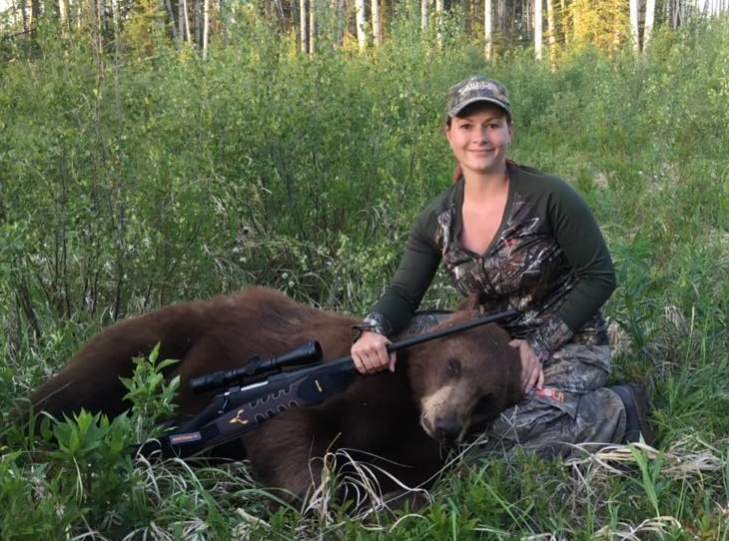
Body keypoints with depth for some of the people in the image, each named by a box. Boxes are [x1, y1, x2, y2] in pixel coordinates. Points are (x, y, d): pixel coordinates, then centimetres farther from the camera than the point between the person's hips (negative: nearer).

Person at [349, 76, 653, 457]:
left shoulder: (549, 197, -16)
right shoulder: (438, 220, -2)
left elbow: (600, 277, -11)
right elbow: (403, 293, -5)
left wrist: (540, 345, -16)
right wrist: (373, 330, -28)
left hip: (568, 343, -6)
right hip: (499, 346, 6)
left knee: (521, 428, -31)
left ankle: (621, 411, -1)